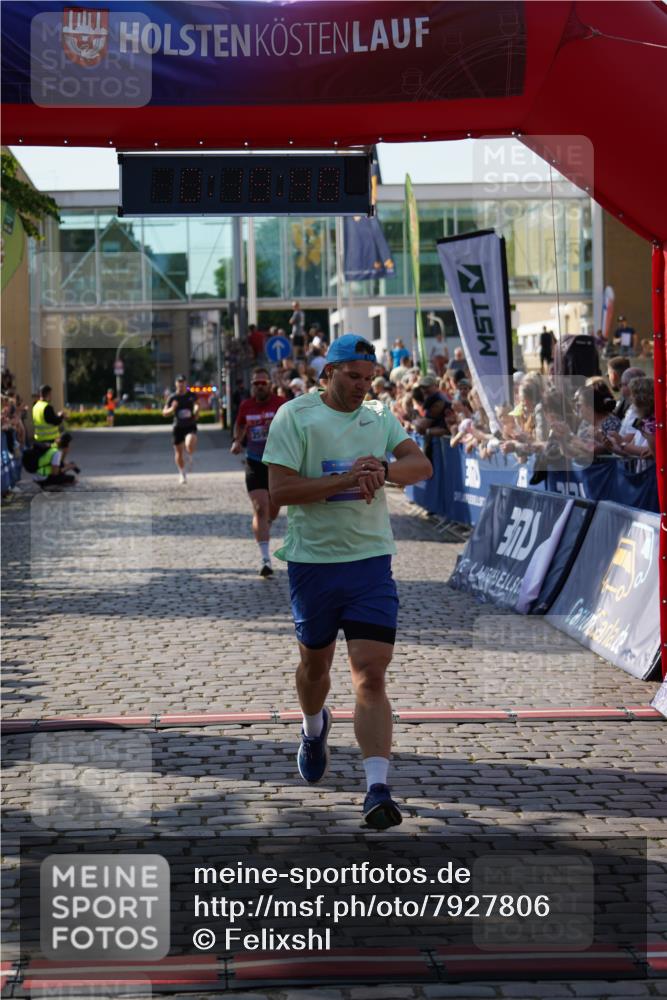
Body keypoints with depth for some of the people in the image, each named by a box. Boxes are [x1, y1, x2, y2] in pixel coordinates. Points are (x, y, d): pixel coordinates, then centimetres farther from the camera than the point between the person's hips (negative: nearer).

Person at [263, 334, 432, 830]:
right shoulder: (295, 415, -6)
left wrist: (383, 468, -20)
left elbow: (421, 464, -1)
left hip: (372, 562, 1)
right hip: (313, 561, -1)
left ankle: (378, 790, -15)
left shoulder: (379, 416, 9)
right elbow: (280, 490, -14)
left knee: (371, 677, -10)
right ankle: (314, 729, 52)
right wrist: (346, 479, -21)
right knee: (315, 664, 18)